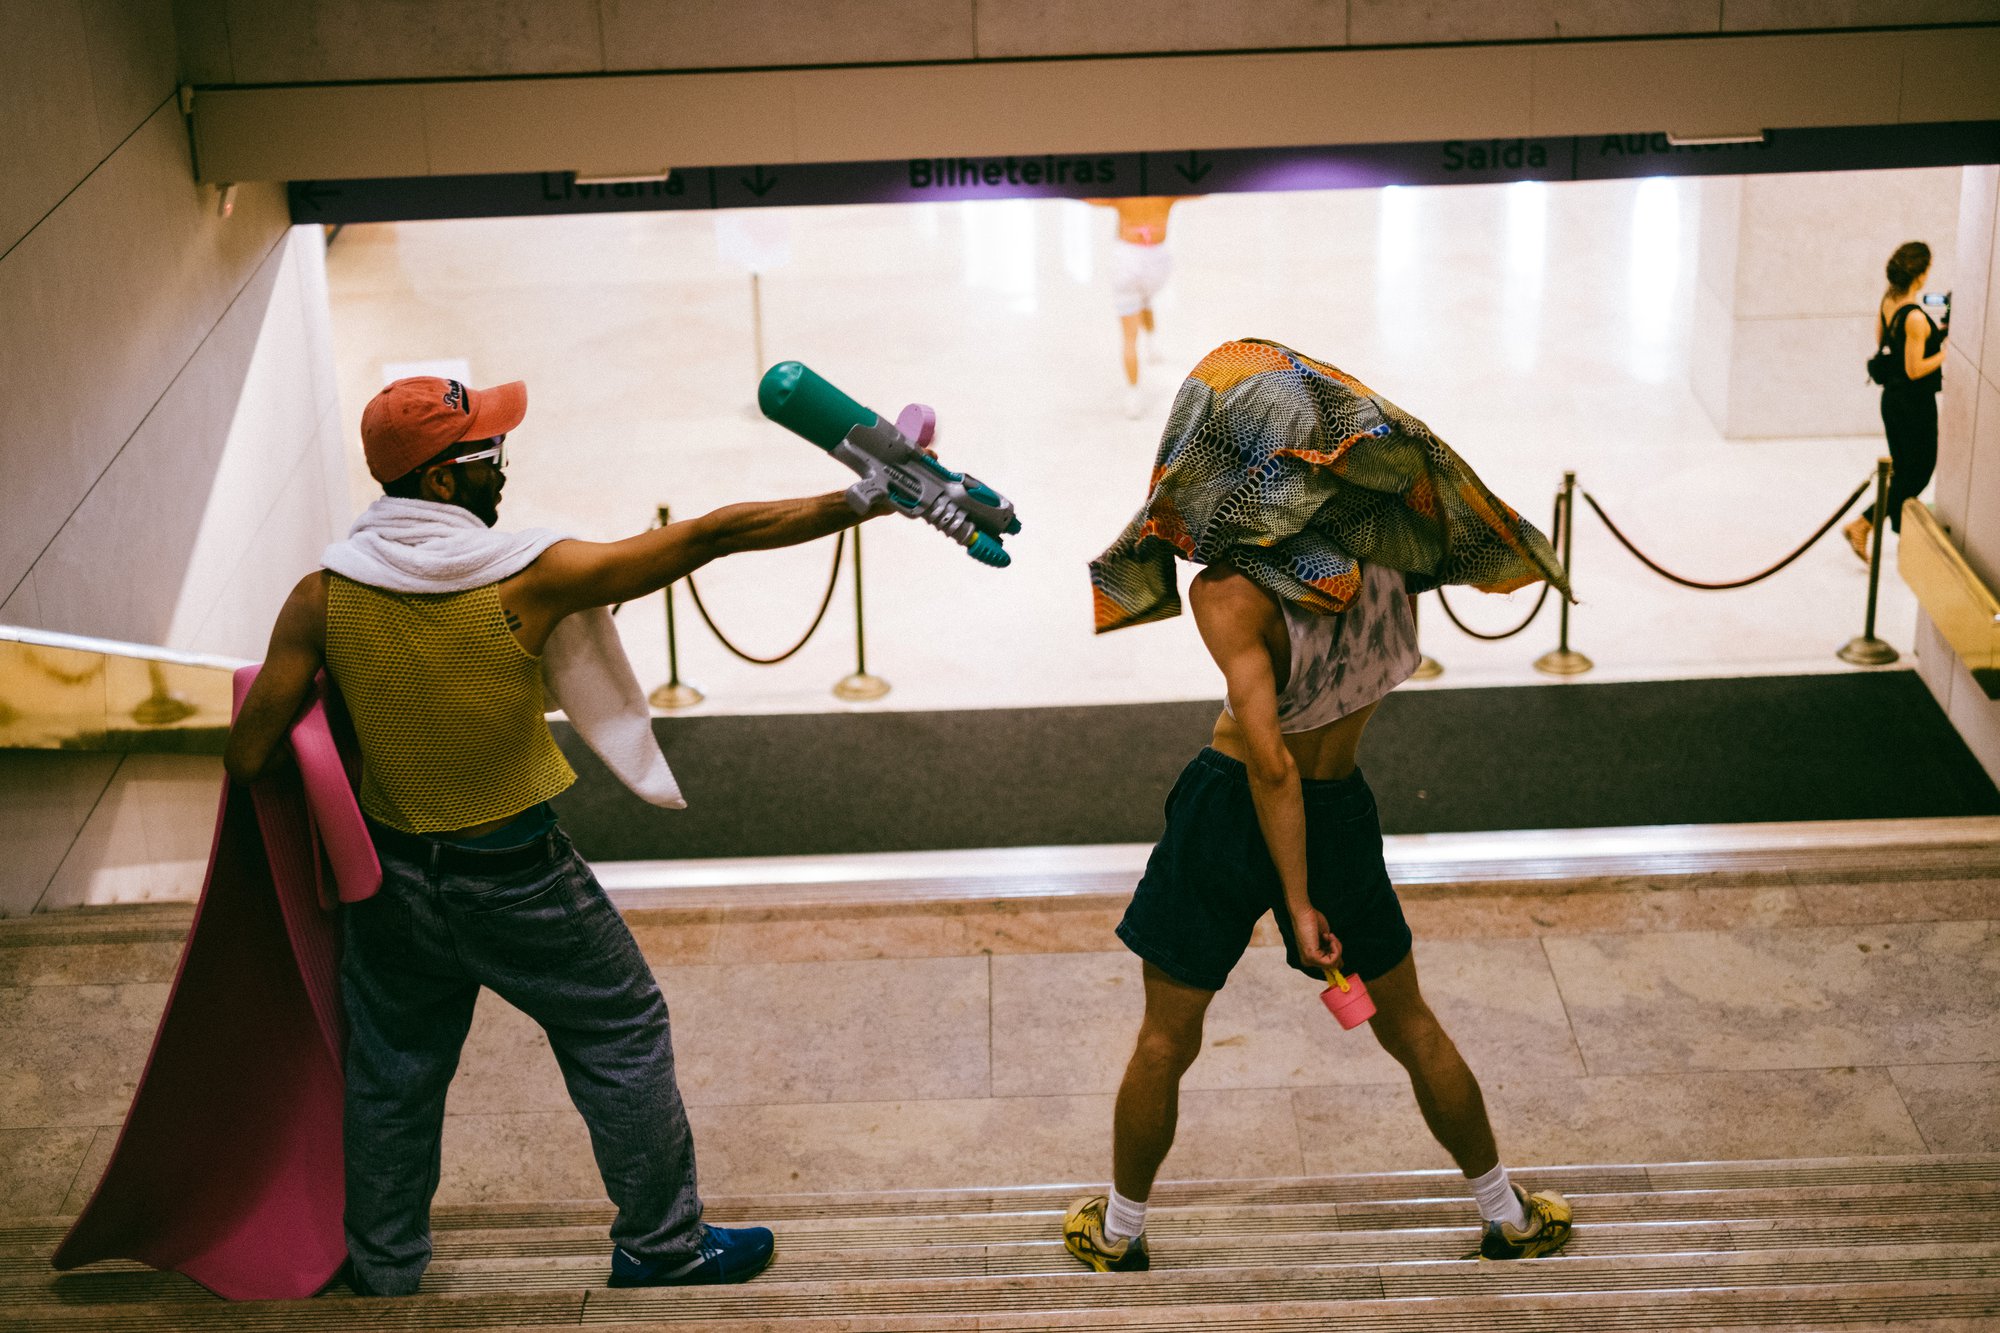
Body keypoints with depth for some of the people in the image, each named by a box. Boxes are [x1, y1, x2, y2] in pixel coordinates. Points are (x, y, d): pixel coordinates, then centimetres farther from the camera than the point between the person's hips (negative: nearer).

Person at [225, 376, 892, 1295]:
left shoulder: (322, 598, -12)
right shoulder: (528, 580, -22)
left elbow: (248, 756, -12)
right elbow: (709, 536, -19)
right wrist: (861, 502, -14)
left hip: (394, 874, 4)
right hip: (514, 877, -4)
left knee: (391, 1066, 21)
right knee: (623, 1032, 16)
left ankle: (381, 1264, 37)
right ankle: (660, 1244, 27)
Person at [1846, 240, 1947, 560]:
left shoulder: (1886, 303, -1)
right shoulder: (1915, 318, -26)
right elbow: (1915, 369, -23)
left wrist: (1933, 333, 12)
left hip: (1892, 398, 9)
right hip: (1916, 404, -9)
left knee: (1902, 472, 18)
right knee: (1919, 472, 6)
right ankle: (1862, 526, 4)